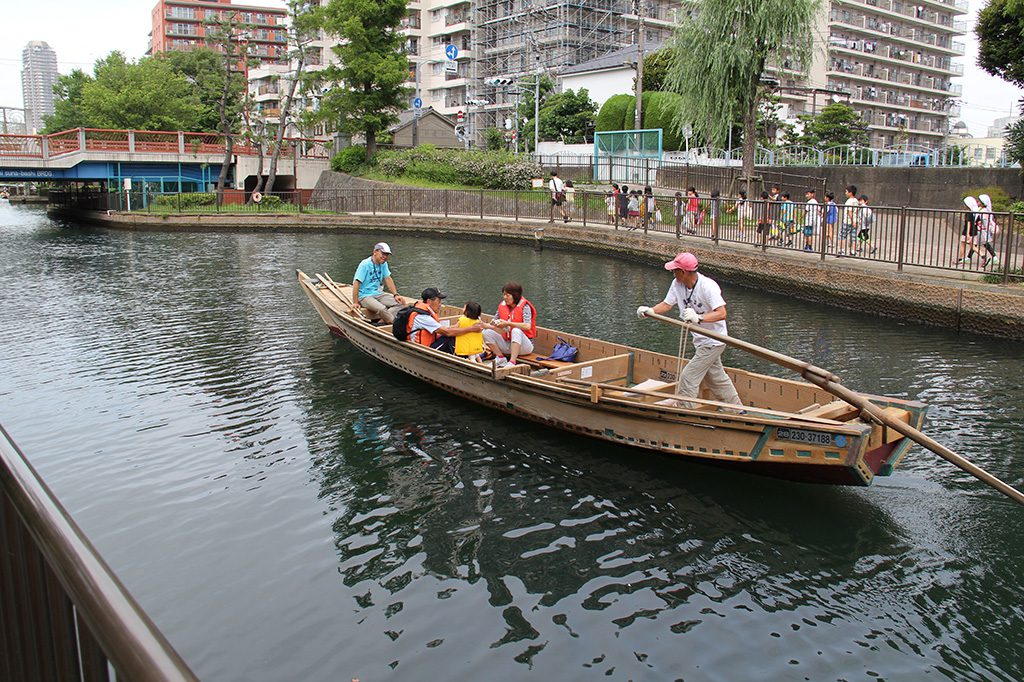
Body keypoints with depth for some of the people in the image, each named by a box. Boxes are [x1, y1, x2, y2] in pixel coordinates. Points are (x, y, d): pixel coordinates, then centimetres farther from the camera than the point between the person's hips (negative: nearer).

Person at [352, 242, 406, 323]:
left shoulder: (383, 264, 7)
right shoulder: (365, 264, -15)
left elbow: (388, 279, 9)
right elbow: (356, 283, -18)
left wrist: (396, 295, -4)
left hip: (378, 293, 8)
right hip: (364, 296, -8)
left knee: (401, 303, -11)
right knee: (381, 309, -35)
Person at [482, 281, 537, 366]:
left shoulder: (524, 306, -11)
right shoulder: (502, 305, 6)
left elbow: (527, 326, -26)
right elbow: (494, 321, 12)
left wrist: (508, 323, -26)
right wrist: (493, 323, -13)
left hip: (523, 346, -6)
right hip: (507, 344, 6)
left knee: (516, 331, -37)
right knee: (486, 332, -10)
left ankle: (512, 362, -37)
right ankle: (501, 359, -7)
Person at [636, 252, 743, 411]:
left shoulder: (708, 286, -26)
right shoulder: (677, 284, -4)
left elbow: (721, 313, -31)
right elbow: (667, 304, -1)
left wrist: (698, 318, -43)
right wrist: (649, 311, -19)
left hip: (713, 341, -9)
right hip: (701, 341, 9)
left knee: (688, 377, -11)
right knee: (716, 377, 21)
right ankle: (737, 411, 37)